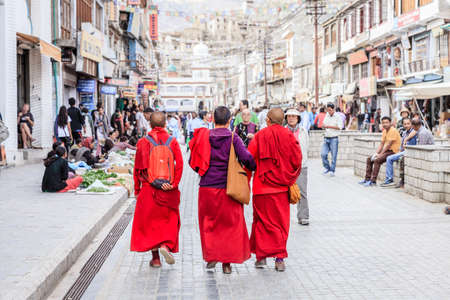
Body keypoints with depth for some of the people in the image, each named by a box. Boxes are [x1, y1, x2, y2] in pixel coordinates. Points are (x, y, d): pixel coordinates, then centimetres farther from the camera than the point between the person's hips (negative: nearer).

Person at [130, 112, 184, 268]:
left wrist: (137, 189, 7)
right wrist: (173, 184, -10)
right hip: (169, 190, 1)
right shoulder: (172, 141, -1)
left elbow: (137, 168, 0)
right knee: (170, 219, 16)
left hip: (148, 189, 0)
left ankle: (155, 258, 10)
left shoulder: (143, 142, -3)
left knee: (150, 221, 10)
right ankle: (166, 245, -7)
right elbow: (179, 164, -10)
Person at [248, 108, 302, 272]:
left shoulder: (260, 136, -6)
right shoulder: (289, 136, -2)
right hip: (282, 187, 1)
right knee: (281, 222, 9)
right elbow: (297, 160, -3)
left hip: (262, 186, -1)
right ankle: (279, 258, 5)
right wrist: (291, 180, 12)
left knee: (262, 221, 11)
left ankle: (261, 256, 12)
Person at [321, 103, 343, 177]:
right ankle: (327, 168, 15)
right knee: (323, 154, -4)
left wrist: (329, 126, -17)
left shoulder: (338, 117, -5)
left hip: (334, 138, -4)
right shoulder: (326, 116, 12)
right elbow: (324, 126, 18)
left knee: (334, 155, -1)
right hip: (326, 138, 5)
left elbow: (339, 127, -14)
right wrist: (323, 126, -7)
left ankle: (332, 171, 9)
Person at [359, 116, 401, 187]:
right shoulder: (384, 131, 12)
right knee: (369, 159, 5)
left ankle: (373, 181, -26)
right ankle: (367, 179, 7)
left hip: (393, 151, -9)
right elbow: (381, 144, 12)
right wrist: (376, 153, -1)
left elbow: (388, 145, -20)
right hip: (386, 150, 10)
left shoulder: (393, 131, -15)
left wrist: (380, 154, -19)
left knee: (377, 160, -28)